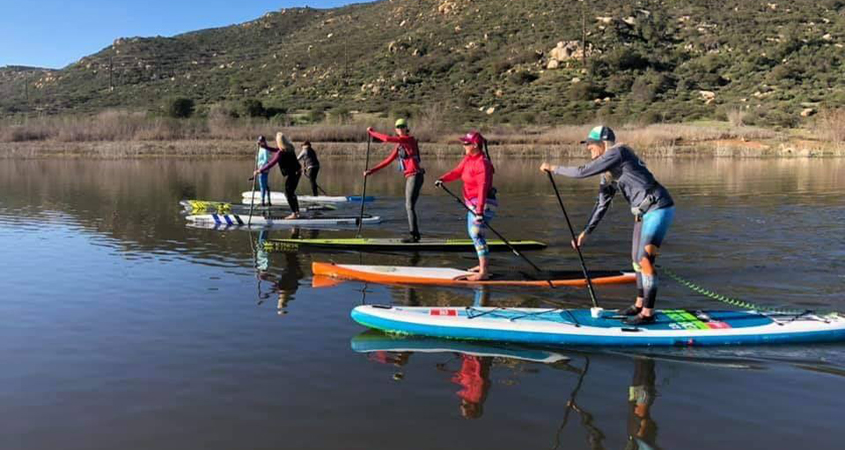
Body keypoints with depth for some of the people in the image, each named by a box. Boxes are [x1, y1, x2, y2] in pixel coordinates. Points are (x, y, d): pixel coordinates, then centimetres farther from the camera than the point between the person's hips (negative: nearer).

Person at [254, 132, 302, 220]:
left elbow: (271, 164, -22)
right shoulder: (289, 147, 6)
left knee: (288, 193, -1)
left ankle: (294, 214, -1)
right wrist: (265, 147, 17)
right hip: (297, 172, 9)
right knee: (291, 192, 18)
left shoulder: (281, 153, -22)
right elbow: (275, 151, 22)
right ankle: (297, 212, 22)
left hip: (292, 174, -9)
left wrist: (259, 171, -18)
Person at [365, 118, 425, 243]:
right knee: (408, 206, 12)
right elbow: (387, 161, 17)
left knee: (410, 206, -11)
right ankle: (415, 234, 19)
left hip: (415, 175, -9)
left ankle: (414, 235, -10)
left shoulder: (410, 139, -9)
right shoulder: (399, 146, 16)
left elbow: (387, 139, -16)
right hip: (409, 177, 9)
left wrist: (372, 132, -5)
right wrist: (371, 171, 13)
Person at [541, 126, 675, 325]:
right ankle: (640, 305, 30)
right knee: (637, 259, 16)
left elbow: (583, 172, -19)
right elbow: (602, 204, 15)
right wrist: (586, 232, 14)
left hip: (659, 209, -10)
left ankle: (647, 313, -1)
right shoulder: (608, 171, 12)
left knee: (645, 259, -9)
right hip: (644, 212, 10)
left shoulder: (617, 153, -15)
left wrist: (554, 168, -7)